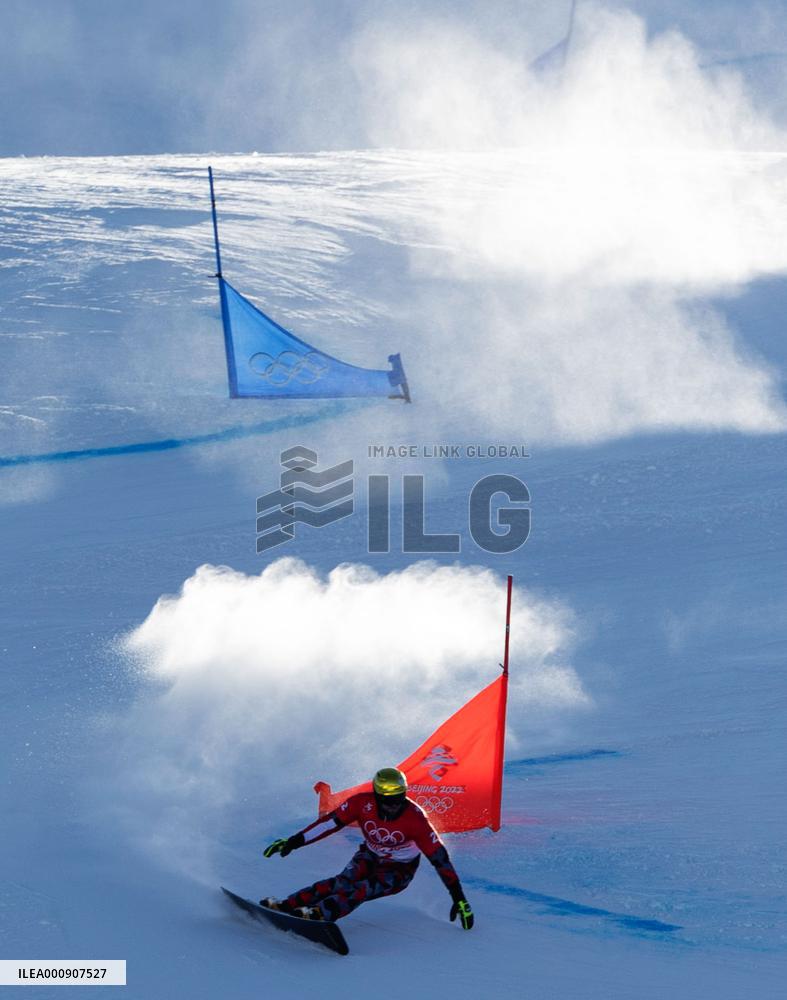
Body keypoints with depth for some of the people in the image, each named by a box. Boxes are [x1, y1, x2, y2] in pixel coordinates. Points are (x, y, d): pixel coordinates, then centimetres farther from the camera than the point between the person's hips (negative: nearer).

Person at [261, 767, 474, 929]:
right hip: (370, 857, 2)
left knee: (363, 890, -31)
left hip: (399, 871, -2)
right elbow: (330, 822, -12)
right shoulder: (363, 803, -22)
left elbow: (439, 857, -24)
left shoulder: (415, 819, -29)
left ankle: (319, 915, -49)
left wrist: (459, 899, -23)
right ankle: (287, 905, -38)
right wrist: (294, 841, -15)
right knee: (345, 882, -28)